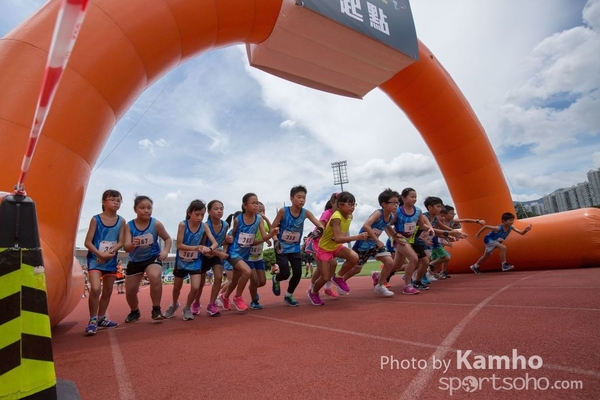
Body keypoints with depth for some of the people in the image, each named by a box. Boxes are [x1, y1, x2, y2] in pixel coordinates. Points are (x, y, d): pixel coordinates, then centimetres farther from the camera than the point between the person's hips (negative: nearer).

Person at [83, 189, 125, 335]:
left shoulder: (121, 221, 0)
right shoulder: (95, 219, -7)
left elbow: (121, 242, -3)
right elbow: (88, 242, -9)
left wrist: (110, 252, -20)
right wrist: (101, 254, -21)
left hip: (111, 261, 4)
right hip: (95, 259, -4)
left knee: (108, 291, 13)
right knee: (95, 288, -20)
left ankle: (101, 318, 30)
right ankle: (92, 320, -4)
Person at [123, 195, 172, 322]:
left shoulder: (156, 224, -16)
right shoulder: (129, 226, -14)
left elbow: (168, 239, -3)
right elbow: (126, 248, -20)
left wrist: (165, 251, -21)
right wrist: (132, 245, -43)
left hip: (153, 257, -3)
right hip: (135, 260, 3)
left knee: (155, 277, -34)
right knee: (130, 291, 10)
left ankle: (156, 309, -14)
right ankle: (135, 312, 44)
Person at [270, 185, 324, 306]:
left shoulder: (305, 212, -9)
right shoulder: (283, 211, -16)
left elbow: (320, 225, -15)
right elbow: (273, 228, -9)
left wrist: (319, 230, -37)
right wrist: (276, 241, -22)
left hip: (295, 248, 3)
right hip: (281, 248, -3)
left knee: (298, 273, -1)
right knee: (285, 274, -10)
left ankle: (288, 296, 25)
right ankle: (275, 280, 28)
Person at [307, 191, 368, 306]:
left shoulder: (350, 216, -5)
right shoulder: (336, 217, -30)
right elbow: (338, 239, -40)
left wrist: (348, 239, -3)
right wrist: (357, 237, -43)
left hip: (336, 246, 6)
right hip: (324, 248, -6)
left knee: (355, 257, -20)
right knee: (325, 278, -3)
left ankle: (339, 277, 5)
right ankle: (313, 293, 29)